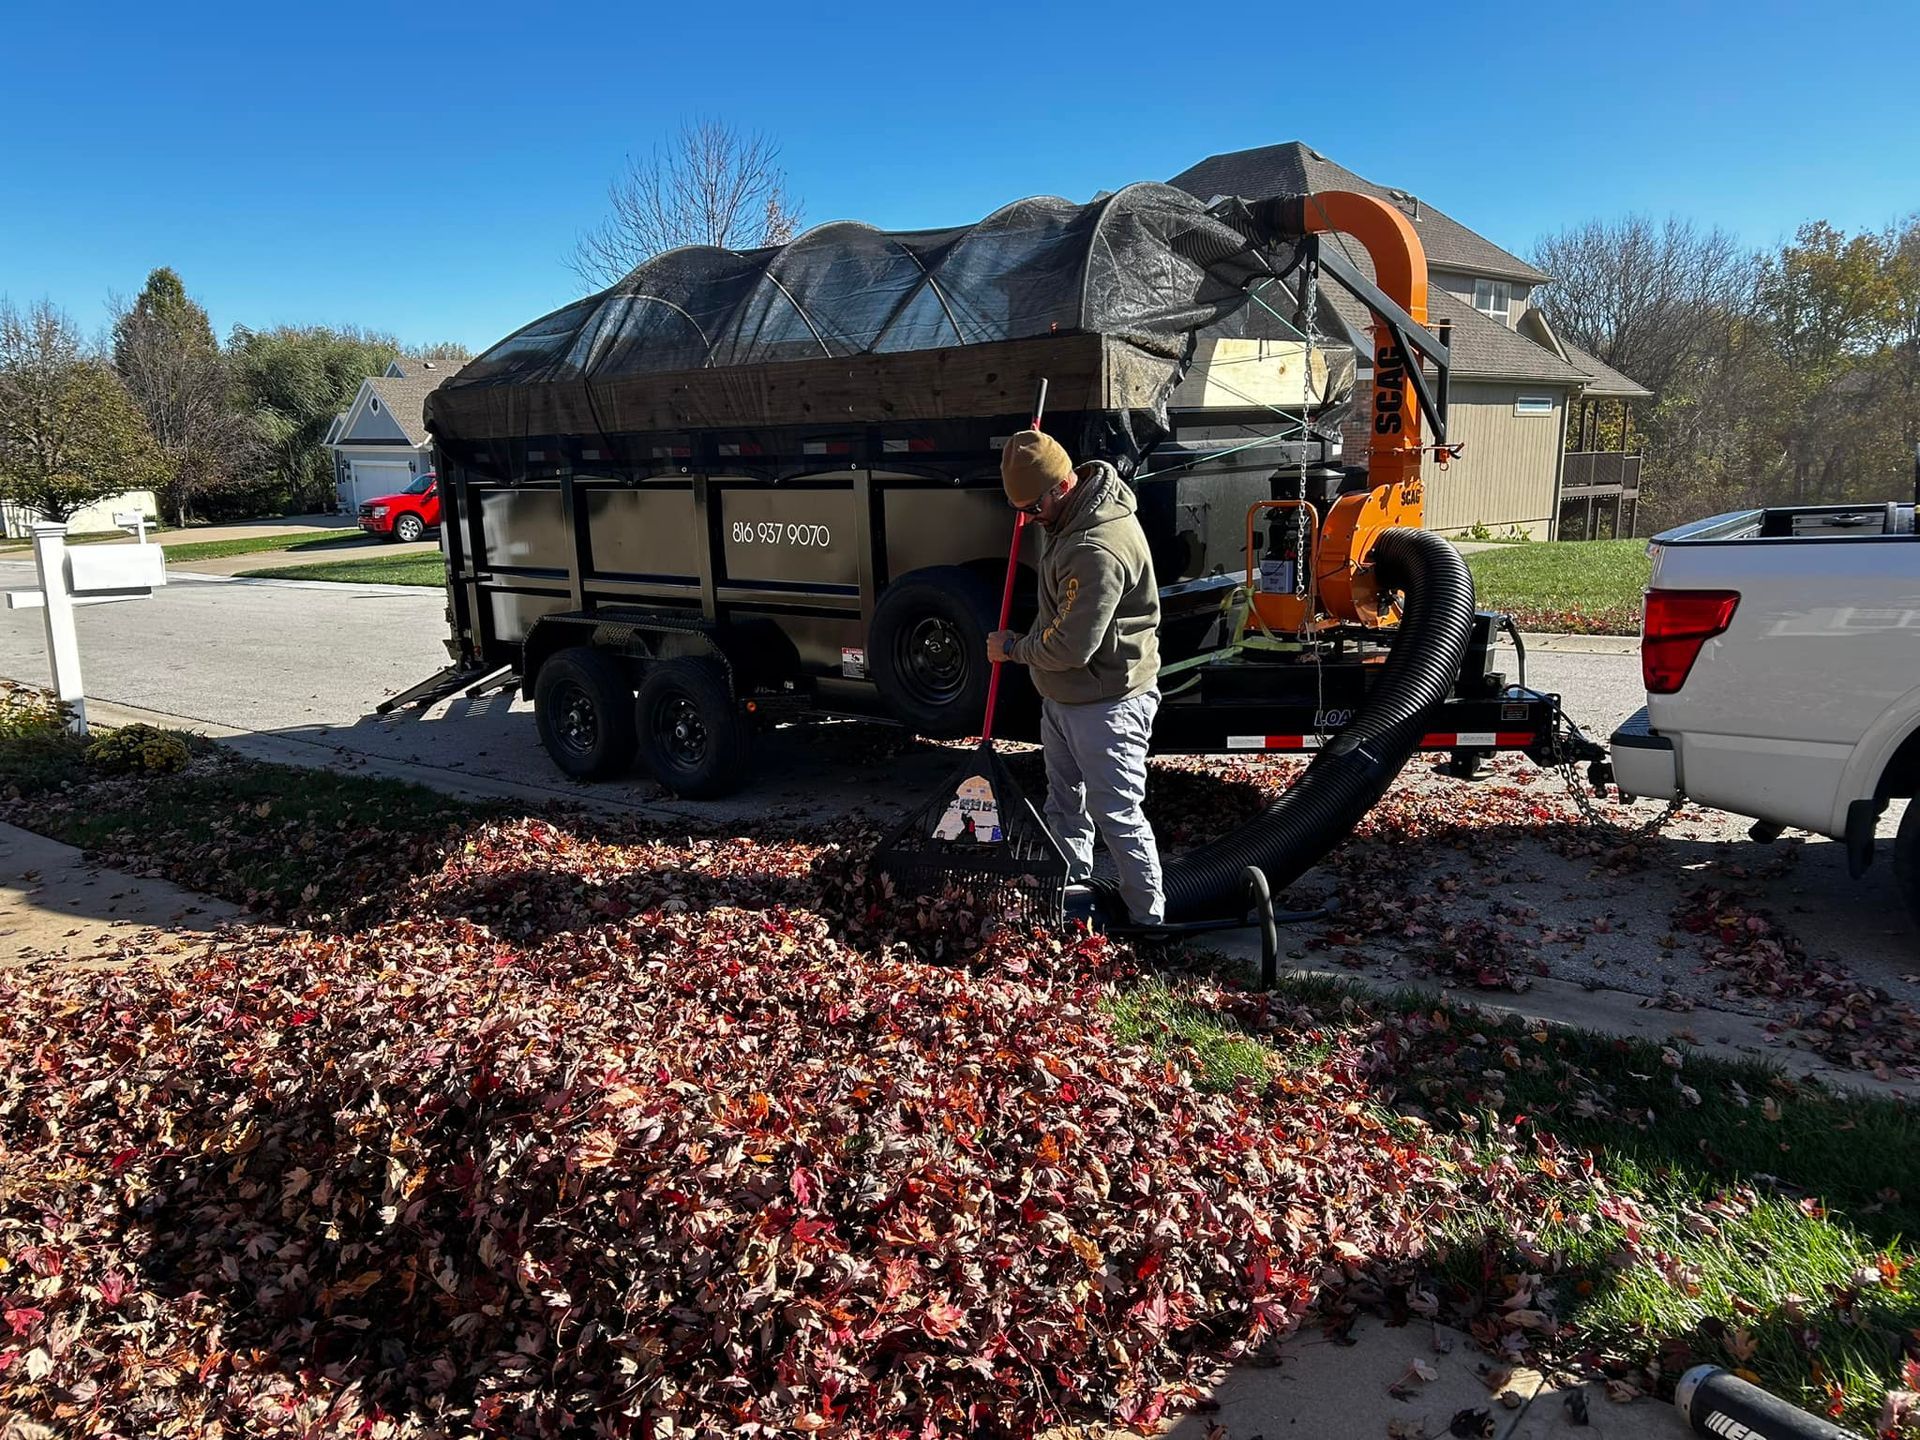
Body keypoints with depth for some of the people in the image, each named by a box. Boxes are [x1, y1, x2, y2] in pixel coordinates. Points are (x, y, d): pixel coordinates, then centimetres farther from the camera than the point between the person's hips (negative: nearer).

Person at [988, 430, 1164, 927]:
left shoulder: (1099, 550, -31)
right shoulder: (1071, 511, 3)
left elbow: (1070, 646, -29)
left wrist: (1012, 648, -12)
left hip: (1106, 707, -10)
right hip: (1063, 698, 10)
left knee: (1118, 815, 0)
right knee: (1065, 806, 20)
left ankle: (1148, 918, 13)